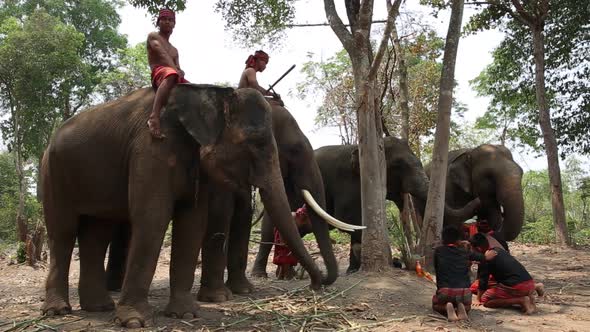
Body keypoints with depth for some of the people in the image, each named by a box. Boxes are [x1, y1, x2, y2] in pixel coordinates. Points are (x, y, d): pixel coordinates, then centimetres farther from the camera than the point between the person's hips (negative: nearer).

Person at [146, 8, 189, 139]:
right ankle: (154, 117, -56)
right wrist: (174, 69, -20)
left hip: (175, 77, 7)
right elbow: (162, 54, -4)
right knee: (171, 74, -42)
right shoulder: (153, 36, 14)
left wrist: (180, 72, -6)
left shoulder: (174, 50, 32)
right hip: (159, 73, -7)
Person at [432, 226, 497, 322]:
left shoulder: (438, 251, 8)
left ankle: (447, 308, -4)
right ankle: (461, 307, -1)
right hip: (464, 291, 2)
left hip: (445, 291, -2)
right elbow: (484, 257, 30)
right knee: (467, 306, 34)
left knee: (436, 305, 29)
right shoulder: (465, 252, 13)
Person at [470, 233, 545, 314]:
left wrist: (478, 300, 11)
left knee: (485, 300, -3)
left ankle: (521, 300, -12)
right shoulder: (500, 250, 19)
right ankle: (535, 287, 16)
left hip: (517, 287, -9)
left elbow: (483, 282, -2)